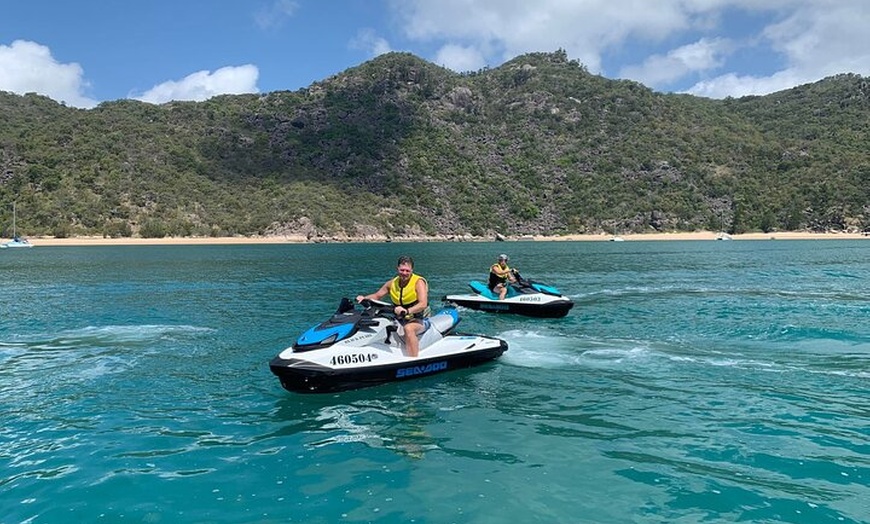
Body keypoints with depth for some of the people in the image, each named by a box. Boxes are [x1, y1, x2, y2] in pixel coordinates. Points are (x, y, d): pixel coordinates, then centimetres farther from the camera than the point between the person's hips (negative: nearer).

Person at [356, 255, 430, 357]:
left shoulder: (418, 282, -12)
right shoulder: (392, 283, 5)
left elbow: (423, 304, -25)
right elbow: (377, 295, 13)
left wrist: (407, 311, -42)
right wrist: (364, 298, -8)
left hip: (420, 319, -6)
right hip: (400, 320, 6)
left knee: (408, 328, -39)